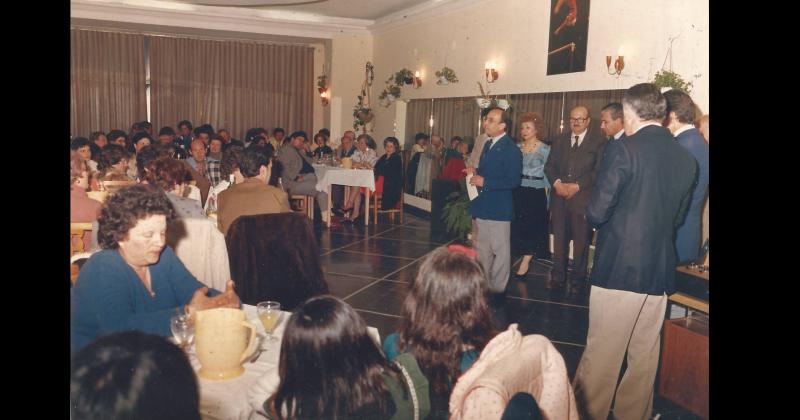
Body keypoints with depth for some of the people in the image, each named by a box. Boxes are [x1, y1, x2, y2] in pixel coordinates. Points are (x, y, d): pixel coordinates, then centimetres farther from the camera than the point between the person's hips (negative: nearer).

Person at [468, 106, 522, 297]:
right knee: (482, 248, 17)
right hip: (482, 206, 8)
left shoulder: (511, 149, -15)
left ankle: (497, 289, 15)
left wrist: (485, 182, -20)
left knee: (500, 250, 4)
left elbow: (514, 181, -20)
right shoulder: (487, 144, 12)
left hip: (499, 208, -8)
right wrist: (476, 175, 0)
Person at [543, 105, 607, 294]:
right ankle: (558, 276, 16)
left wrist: (577, 186, -14)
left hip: (583, 198, -3)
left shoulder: (598, 142, 2)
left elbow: (598, 171, -5)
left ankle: (578, 280, 13)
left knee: (581, 240, 2)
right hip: (559, 197, 3)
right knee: (559, 238, 6)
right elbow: (549, 166, 10)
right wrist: (557, 182, -8)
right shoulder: (559, 141, 15)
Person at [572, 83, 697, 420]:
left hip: (619, 268, -6)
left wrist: (593, 214, 6)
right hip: (660, 271, 6)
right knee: (645, 355, 17)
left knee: (601, 355, 3)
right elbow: (676, 216, 14)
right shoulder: (686, 159, 6)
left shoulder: (623, 149, -13)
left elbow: (596, 213, -15)